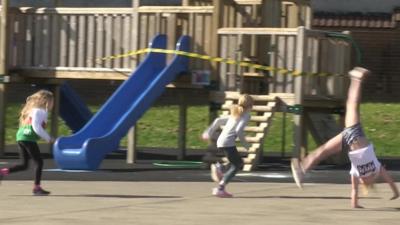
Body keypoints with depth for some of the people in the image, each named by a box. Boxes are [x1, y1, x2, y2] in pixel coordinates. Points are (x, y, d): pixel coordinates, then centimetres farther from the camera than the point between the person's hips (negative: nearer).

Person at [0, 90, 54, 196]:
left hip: (21, 137, 10)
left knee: (24, 165, 14)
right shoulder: (40, 111, -11)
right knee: (39, 162, -3)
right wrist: (48, 138, -11)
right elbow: (37, 127, -19)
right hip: (28, 138, -10)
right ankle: (37, 187, -3)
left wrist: (45, 137, 18)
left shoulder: (33, 110, 20)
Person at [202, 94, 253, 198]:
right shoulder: (246, 116, -2)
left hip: (220, 142, 8)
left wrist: (209, 133, 26)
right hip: (228, 143, -8)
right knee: (236, 165, -3)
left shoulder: (235, 115, 23)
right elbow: (239, 130, -15)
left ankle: (218, 166, 1)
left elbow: (218, 121, 22)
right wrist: (245, 144, -6)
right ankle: (220, 189, -12)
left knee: (239, 162, 21)